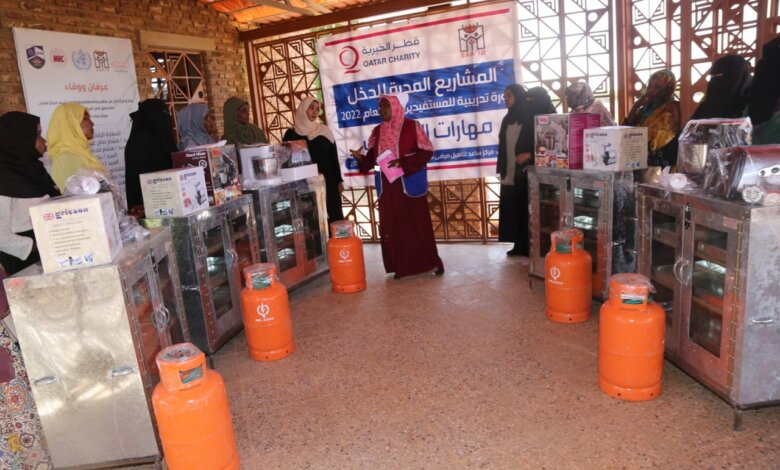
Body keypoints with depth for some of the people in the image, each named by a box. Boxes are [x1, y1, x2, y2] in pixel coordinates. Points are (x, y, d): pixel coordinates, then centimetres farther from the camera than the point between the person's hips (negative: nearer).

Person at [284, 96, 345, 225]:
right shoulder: (291, 134, 1)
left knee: (332, 218, 2)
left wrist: (339, 181, 4)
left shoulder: (324, 131, 7)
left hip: (328, 182, 2)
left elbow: (334, 157, 8)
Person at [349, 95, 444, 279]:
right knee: (393, 226, 4)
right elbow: (372, 158, 13)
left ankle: (433, 262, 12)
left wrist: (403, 162, -19)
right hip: (388, 187, 5)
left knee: (418, 224, -1)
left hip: (409, 184, -5)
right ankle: (402, 266, 14)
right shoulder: (377, 132, 11)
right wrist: (361, 158, -8)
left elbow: (426, 151, -8)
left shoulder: (411, 126, -4)